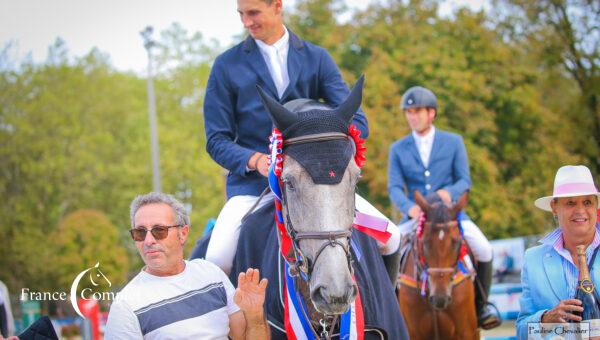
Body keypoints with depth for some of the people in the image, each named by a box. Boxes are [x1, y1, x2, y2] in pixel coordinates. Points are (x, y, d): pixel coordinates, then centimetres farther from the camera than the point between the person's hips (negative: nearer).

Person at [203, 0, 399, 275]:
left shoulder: (316, 58, 8)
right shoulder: (227, 66, 4)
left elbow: (357, 122, 2)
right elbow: (217, 140, 3)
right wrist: (254, 160, -18)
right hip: (254, 181, -1)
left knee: (389, 238, -12)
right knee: (216, 261, -26)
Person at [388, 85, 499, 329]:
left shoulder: (453, 142, 5)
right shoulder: (398, 149, 6)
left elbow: (465, 180, 1)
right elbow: (394, 187, -2)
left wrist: (449, 192, -23)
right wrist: (409, 207, -24)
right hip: (415, 215, 1)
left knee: (483, 250, -22)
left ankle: (481, 305, 2)